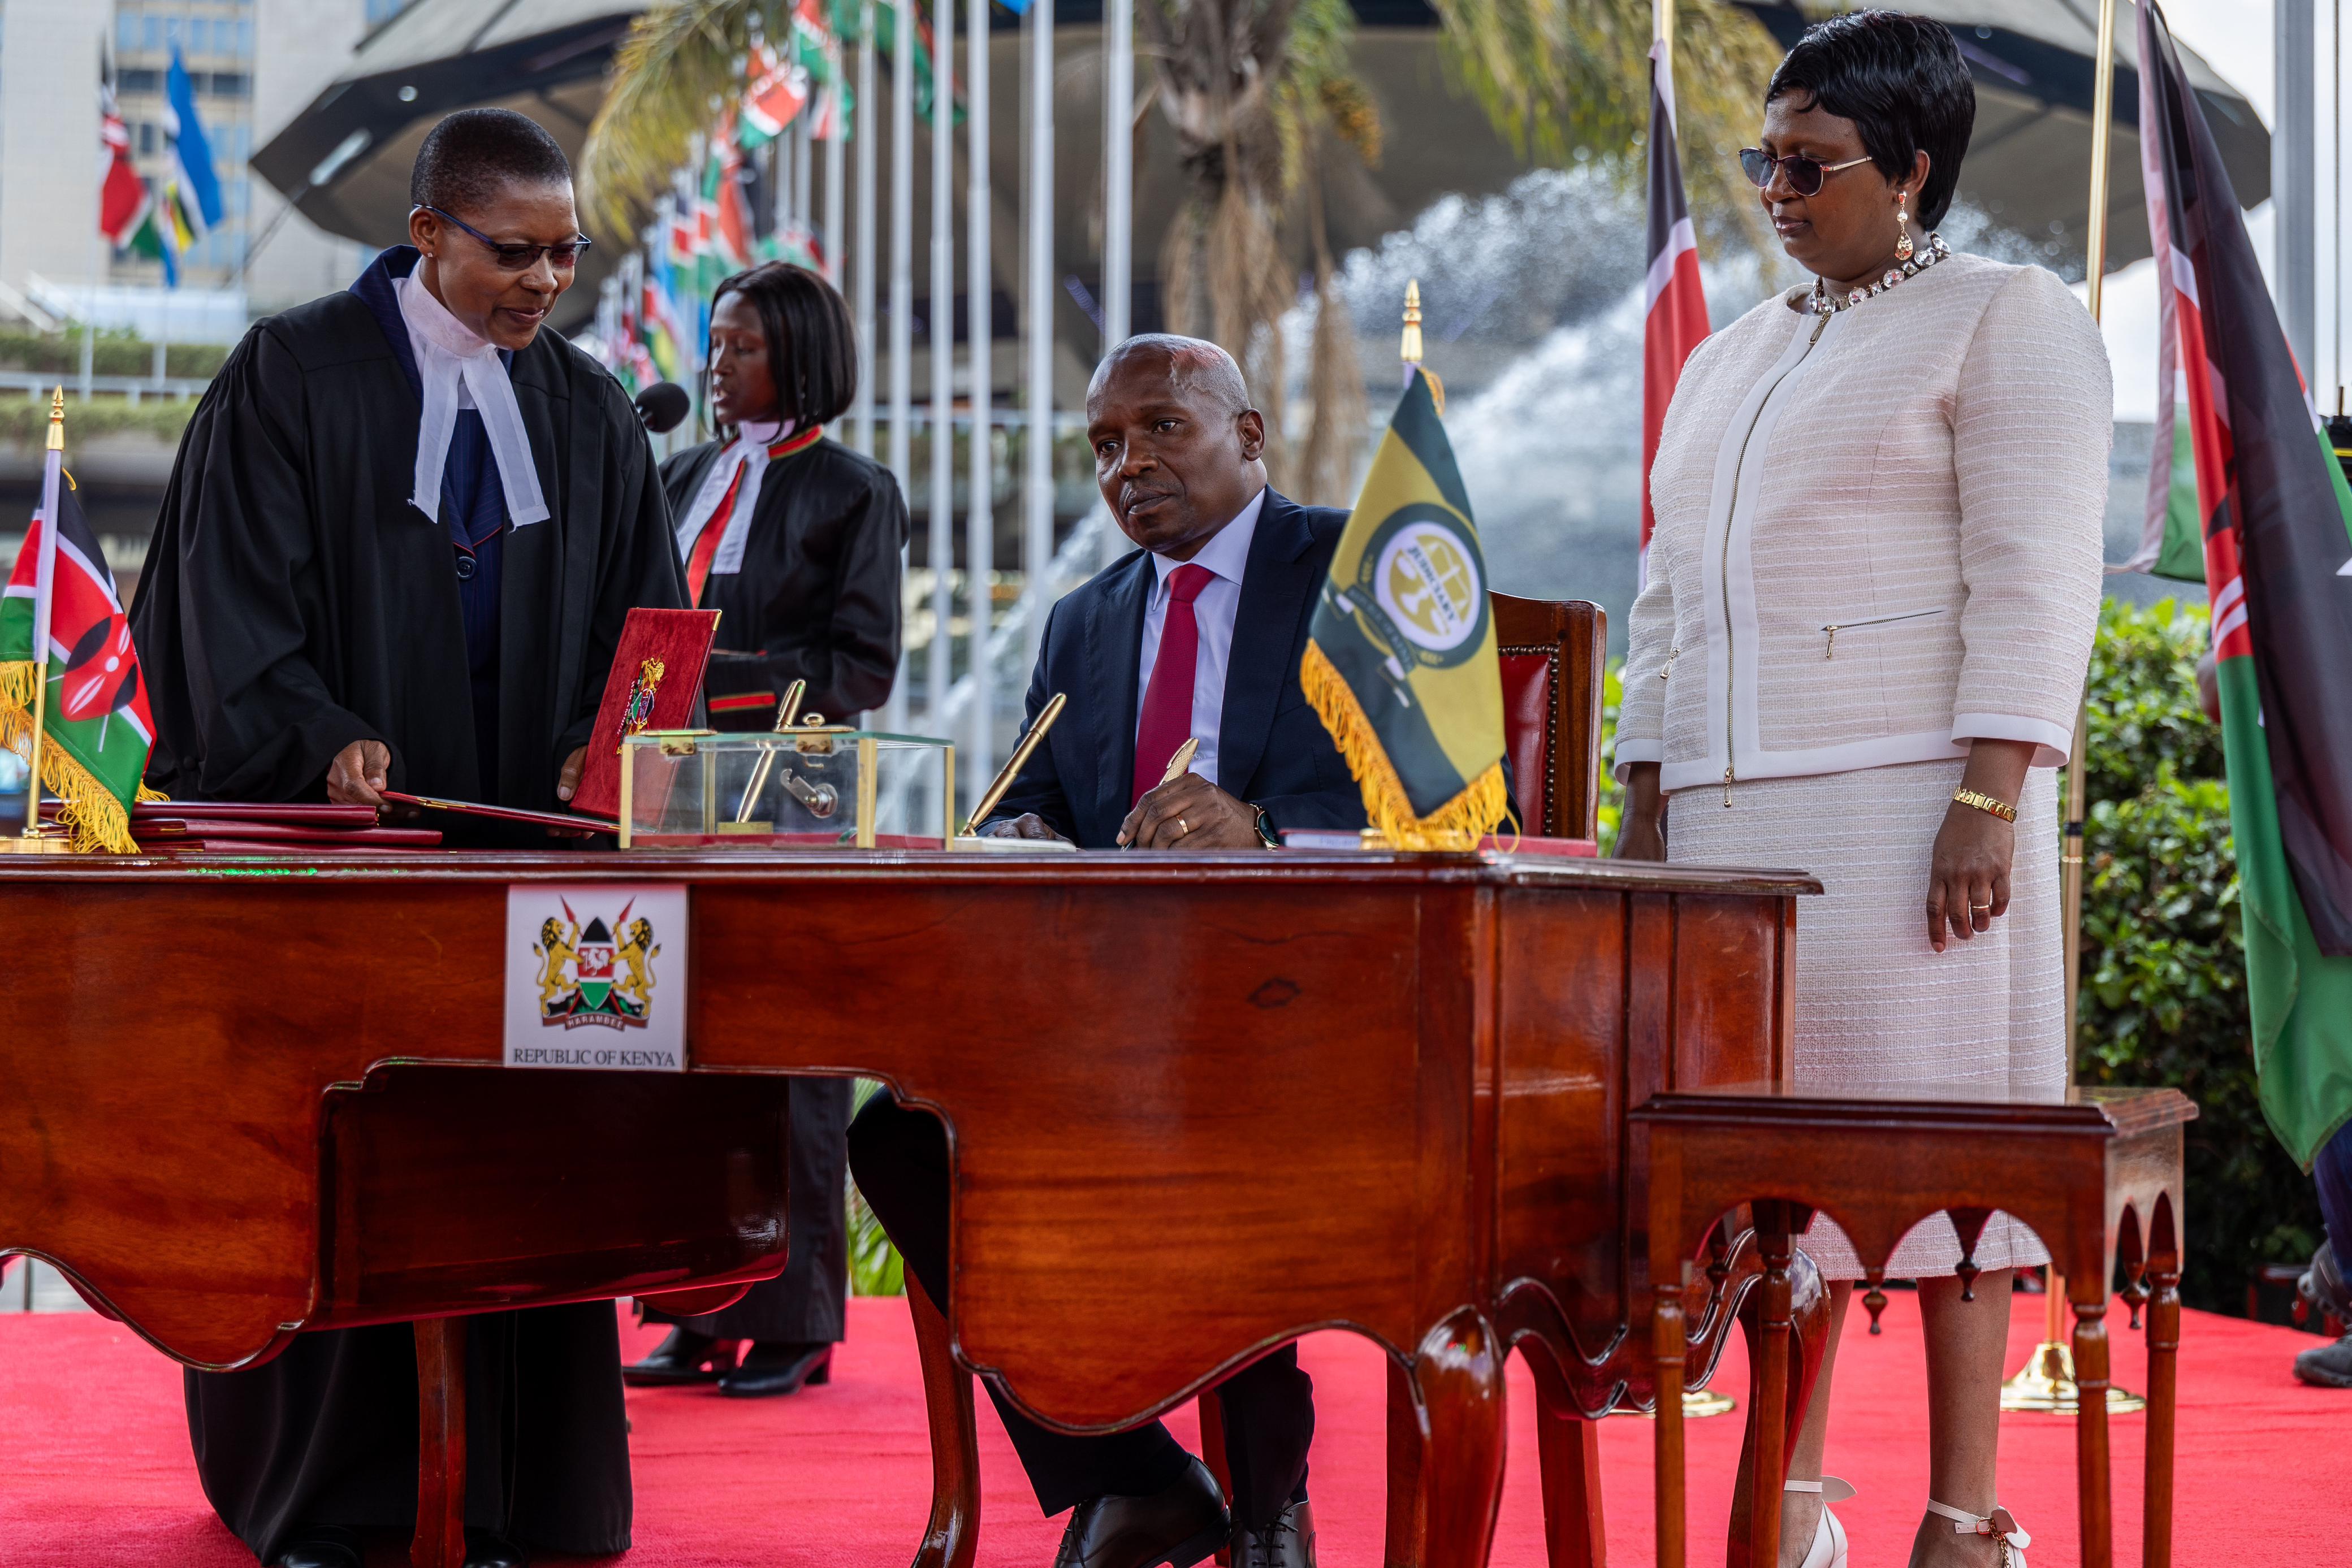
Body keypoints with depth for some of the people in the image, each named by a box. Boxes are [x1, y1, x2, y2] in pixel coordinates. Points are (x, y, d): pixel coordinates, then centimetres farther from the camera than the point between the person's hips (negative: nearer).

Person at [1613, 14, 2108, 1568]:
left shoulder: (2009, 320, 1)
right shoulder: (1733, 361, 22)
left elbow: (2032, 580, -9)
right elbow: (1674, 597, 23)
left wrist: (1991, 800, -18)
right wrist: (1647, 809, 14)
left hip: (1906, 800, -6)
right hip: (1737, 809, 6)